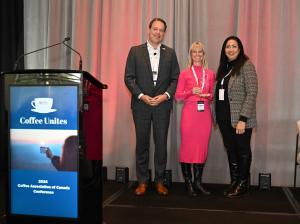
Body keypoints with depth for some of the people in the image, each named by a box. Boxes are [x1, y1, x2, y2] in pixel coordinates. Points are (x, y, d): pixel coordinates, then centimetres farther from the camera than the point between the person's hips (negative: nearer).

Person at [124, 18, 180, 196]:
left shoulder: (170, 53, 8)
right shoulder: (135, 51, 4)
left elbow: (175, 78, 6)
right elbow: (129, 78, 0)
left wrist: (166, 95, -10)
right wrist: (141, 96, -11)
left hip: (163, 105, 1)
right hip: (141, 104, -1)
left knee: (161, 144, 4)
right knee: (142, 144, 5)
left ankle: (160, 181, 17)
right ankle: (142, 181, 16)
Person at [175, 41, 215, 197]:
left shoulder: (210, 74, 12)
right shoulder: (185, 73, 5)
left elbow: (213, 95, 18)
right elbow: (178, 96, 3)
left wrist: (208, 95, -4)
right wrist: (191, 92, -12)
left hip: (205, 113, 3)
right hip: (189, 112, -2)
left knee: (203, 147, 3)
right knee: (187, 146, -2)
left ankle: (198, 182, 12)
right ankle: (188, 182, 8)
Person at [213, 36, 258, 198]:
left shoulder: (246, 65, -8)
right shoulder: (223, 67, 13)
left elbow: (252, 93, -14)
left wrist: (243, 119, -20)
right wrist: (217, 116, 8)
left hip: (239, 119, -6)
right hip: (224, 118, 6)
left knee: (243, 151, 6)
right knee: (230, 150, 13)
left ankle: (242, 184, 19)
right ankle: (234, 182, 25)